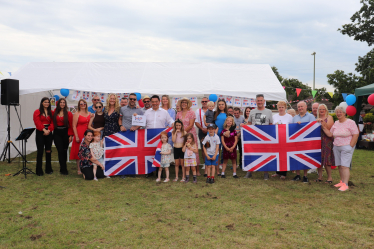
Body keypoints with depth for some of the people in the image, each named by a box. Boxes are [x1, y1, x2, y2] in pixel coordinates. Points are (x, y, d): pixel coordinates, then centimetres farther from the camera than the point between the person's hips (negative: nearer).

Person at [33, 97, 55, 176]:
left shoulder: (51, 112, 11)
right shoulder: (37, 112, 1)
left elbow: (52, 122, 3)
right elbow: (37, 123, -9)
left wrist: (49, 130, -12)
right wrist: (44, 130, -19)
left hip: (48, 133, 3)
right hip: (40, 133, -3)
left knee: (48, 151, 7)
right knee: (40, 151, -4)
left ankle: (48, 169, 17)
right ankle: (39, 171, 3)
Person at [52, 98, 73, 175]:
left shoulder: (69, 113, 0)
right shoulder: (55, 113, 6)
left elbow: (71, 125, -2)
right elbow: (53, 123, 9)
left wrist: (70, 135, -7)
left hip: (65, 133, -1)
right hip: (57, 133, 1)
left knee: (64, 150, 7)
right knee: (60, 150, -5)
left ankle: (62, 167, 25)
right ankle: (64, 169, -1)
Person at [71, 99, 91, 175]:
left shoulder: (89, 114, 11)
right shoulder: (76, 114, -3)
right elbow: (74, 126, -8)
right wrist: (76, 137, -13)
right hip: (79, 134, -4)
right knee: (78, 152, 1)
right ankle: (79, 169, 8)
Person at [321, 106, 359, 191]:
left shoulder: (350, 122, -6)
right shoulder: (336, 123, 12)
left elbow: (356, 135, -9)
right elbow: (330, 134, 10)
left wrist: (350, 146, -13)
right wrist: (324, 127, 2)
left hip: (346, 147, -6)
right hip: (336, 147, 6)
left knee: (344, 166, -10)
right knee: (339, 165, 8)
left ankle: (345, 184, -7)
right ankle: (342, 181, 18)